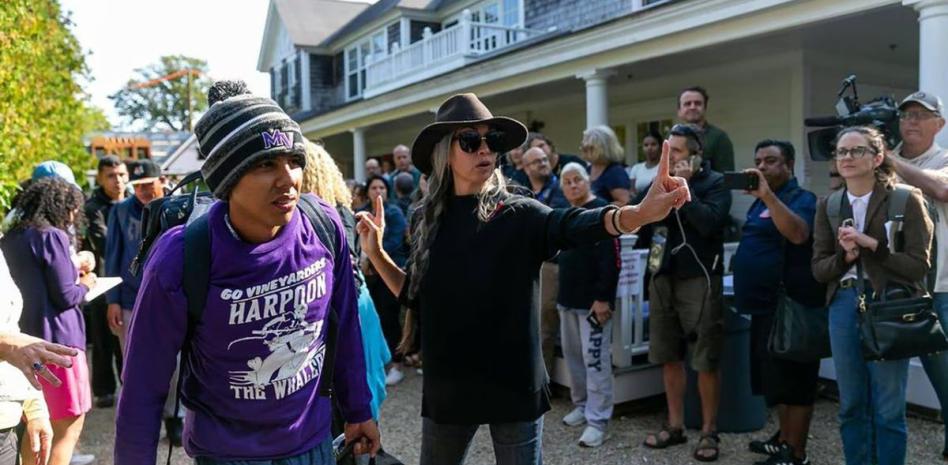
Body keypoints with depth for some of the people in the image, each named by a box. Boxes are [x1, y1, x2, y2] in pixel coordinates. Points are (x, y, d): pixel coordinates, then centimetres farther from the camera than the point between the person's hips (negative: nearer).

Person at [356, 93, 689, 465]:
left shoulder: (518, 214, -9)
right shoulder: (433, 220, 3)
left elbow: (571, 225, -29)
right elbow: (415, 297, 11)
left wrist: (639, 214, -48)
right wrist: (375, 252, 0)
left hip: (513, 384, -3)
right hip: (447, 386, 4)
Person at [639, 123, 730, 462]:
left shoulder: (715, 182, -4)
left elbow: (709, 222, -20)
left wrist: (683, 188, -15)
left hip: (698, 279, -5)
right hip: (662, 277, 6)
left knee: (705, 361, 1)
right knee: (669, 357, 12)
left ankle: (709, 432, 14)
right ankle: (675, 425, 24)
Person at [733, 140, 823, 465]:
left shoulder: (801, 199, -10)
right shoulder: (761, 202, 17)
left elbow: (798, 234, -32)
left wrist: (767, 194, -35)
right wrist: (742, 262, 12)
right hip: (766, 304, 9)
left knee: (793, 379, -2)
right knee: (776, 377, 17)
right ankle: (785, 438, 30)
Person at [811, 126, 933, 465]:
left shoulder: (906, 201, -4)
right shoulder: (827, 206, 8)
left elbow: (919, 265, -8)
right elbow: (819, 269, 5)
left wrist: (872, 245, -17)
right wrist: (845, 256, -13)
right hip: (844, 306, 4)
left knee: (888, 408, 4)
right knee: (851, 405, 13)